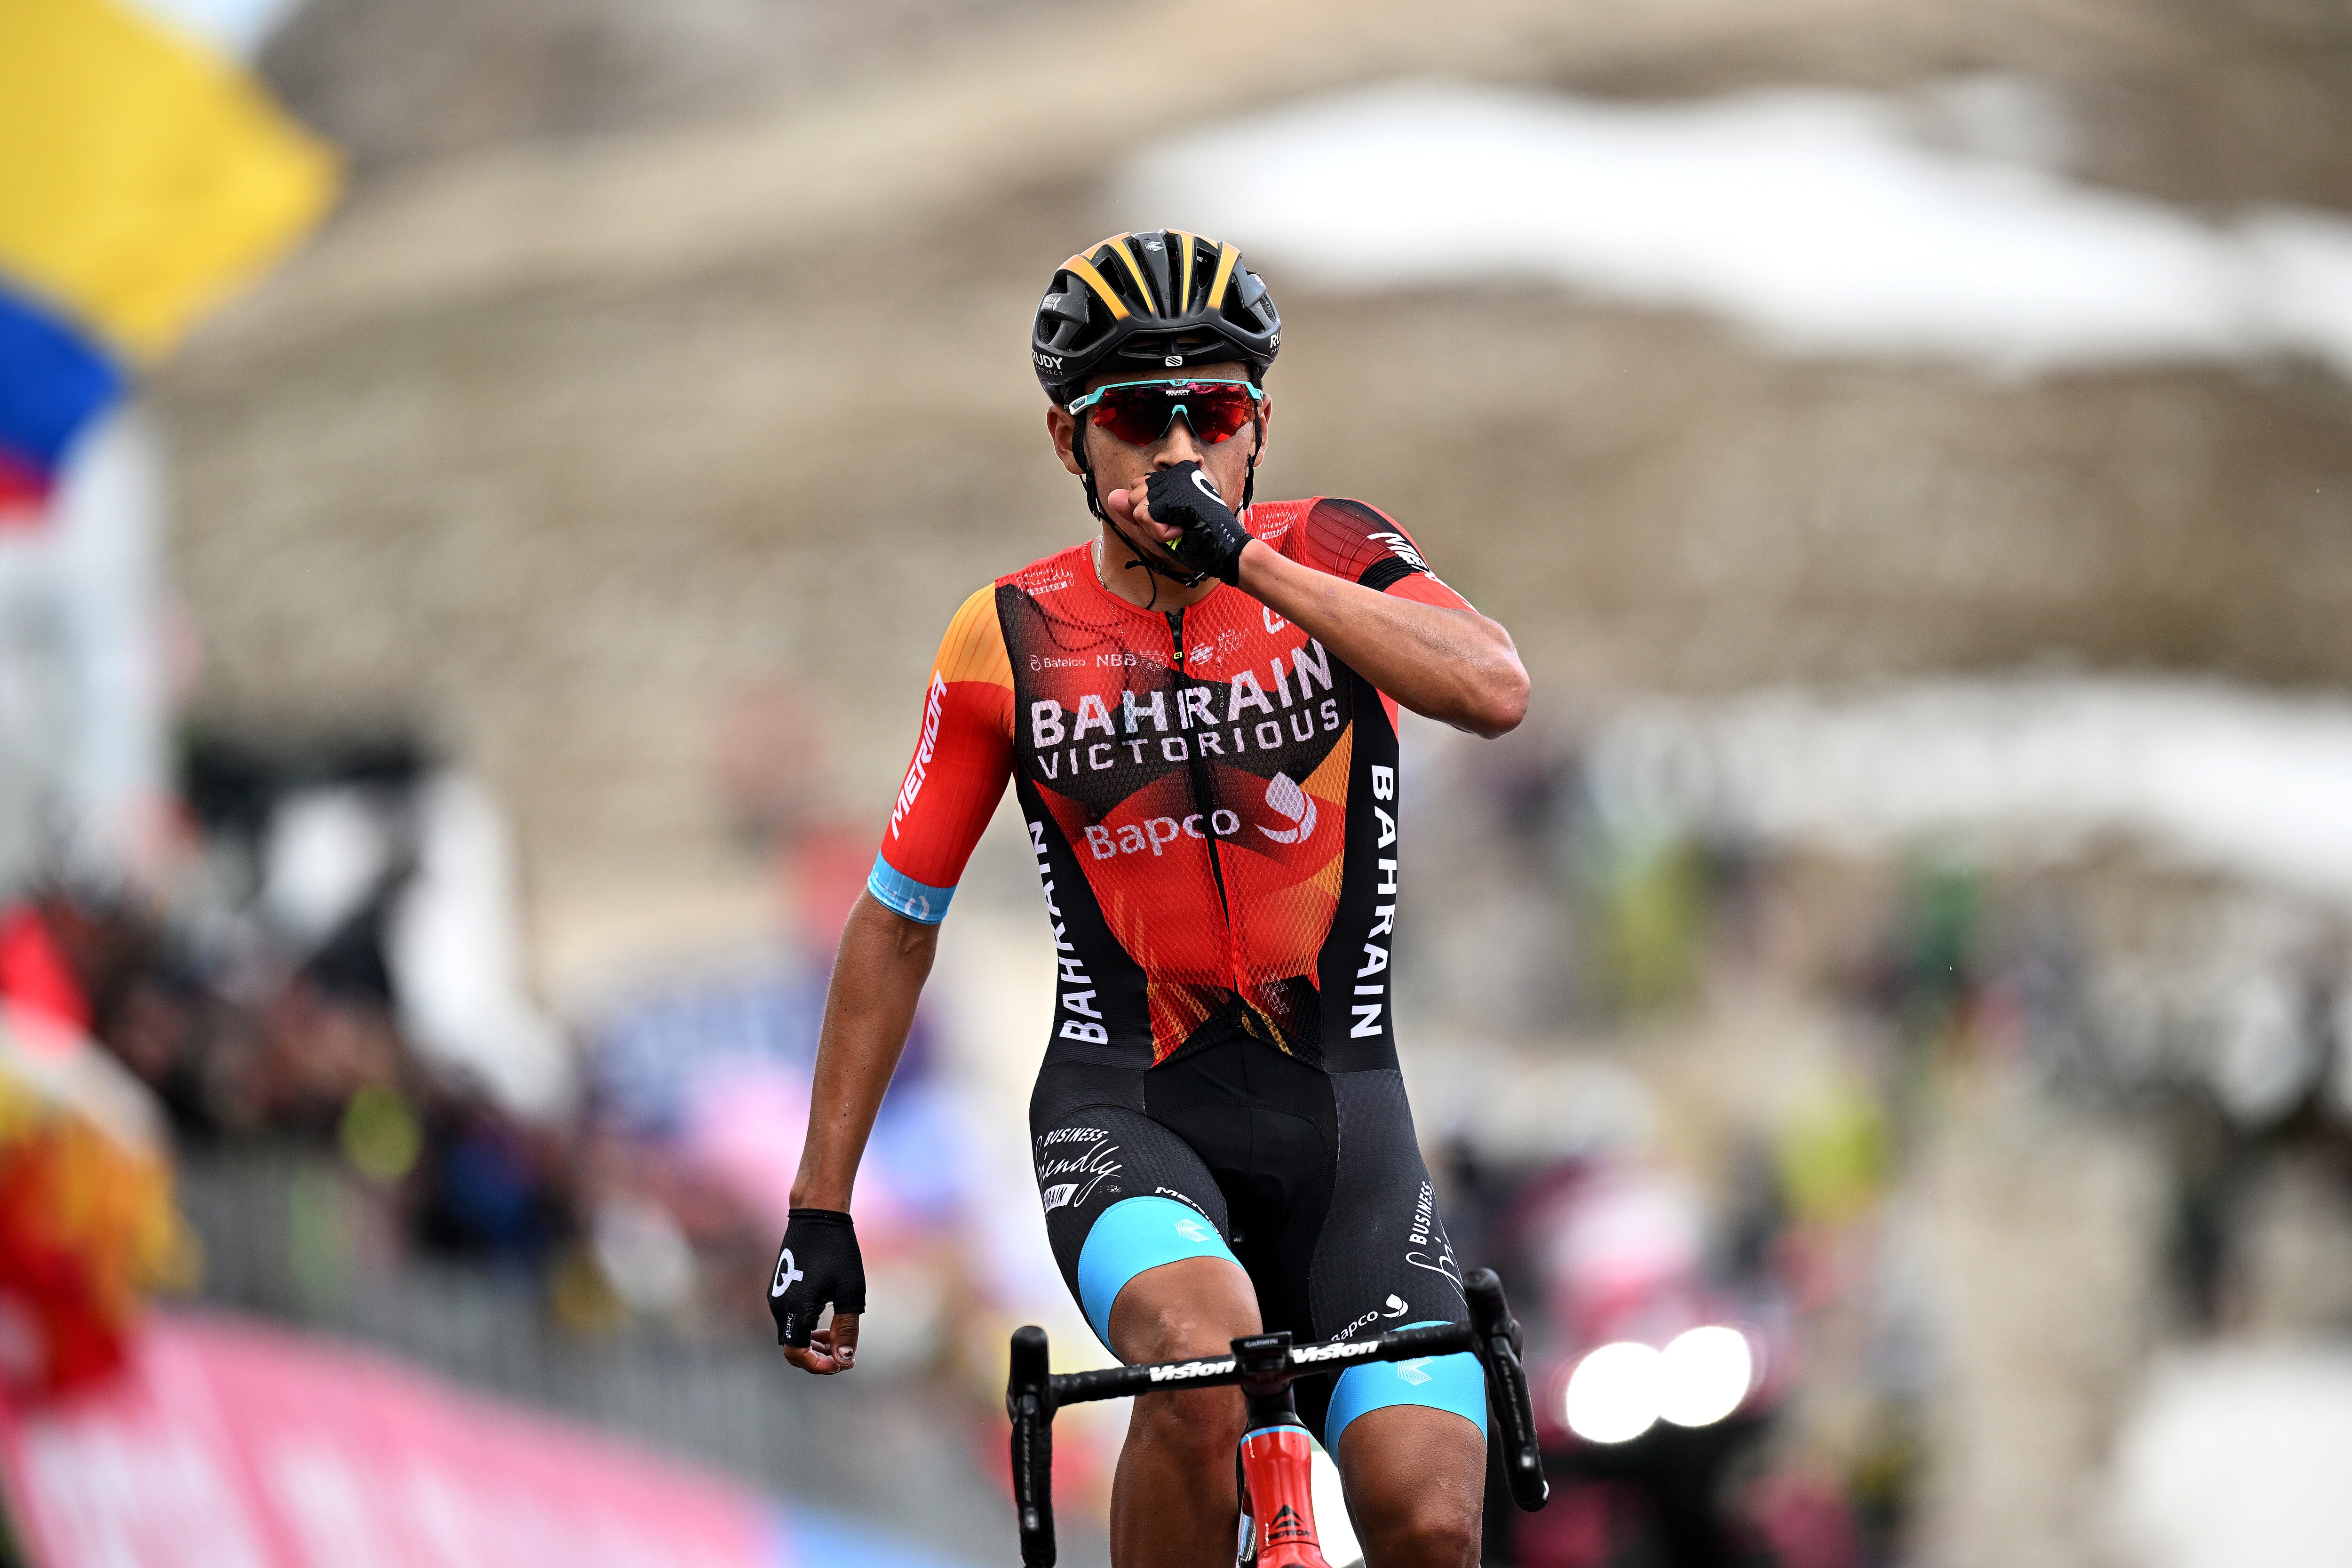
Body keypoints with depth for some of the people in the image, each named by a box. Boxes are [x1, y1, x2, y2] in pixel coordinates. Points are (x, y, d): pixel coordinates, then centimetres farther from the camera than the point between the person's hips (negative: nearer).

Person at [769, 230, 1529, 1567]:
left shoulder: (1329, 556, -2)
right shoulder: (1011, 641, -2)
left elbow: (1496, 690, -23)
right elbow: (897, 921, 7)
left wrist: (1244, 558, -28)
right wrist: (820, 1210, 6)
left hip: (1340, 1114, 1)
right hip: (1124, 1108, -1)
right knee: (1207, 1355, -34)